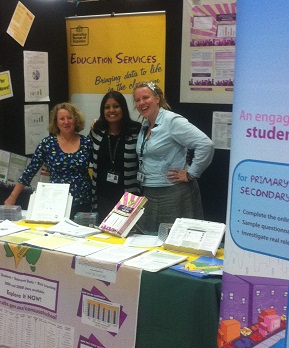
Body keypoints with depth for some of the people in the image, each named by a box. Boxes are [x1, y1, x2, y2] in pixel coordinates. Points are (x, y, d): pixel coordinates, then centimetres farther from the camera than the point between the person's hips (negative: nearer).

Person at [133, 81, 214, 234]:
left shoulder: (172, 121, -14)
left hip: (173, 193, -8)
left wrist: (190, 174, -16)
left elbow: (206, 144, -22)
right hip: (149, 192, 8)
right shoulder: (145, 126, 12)